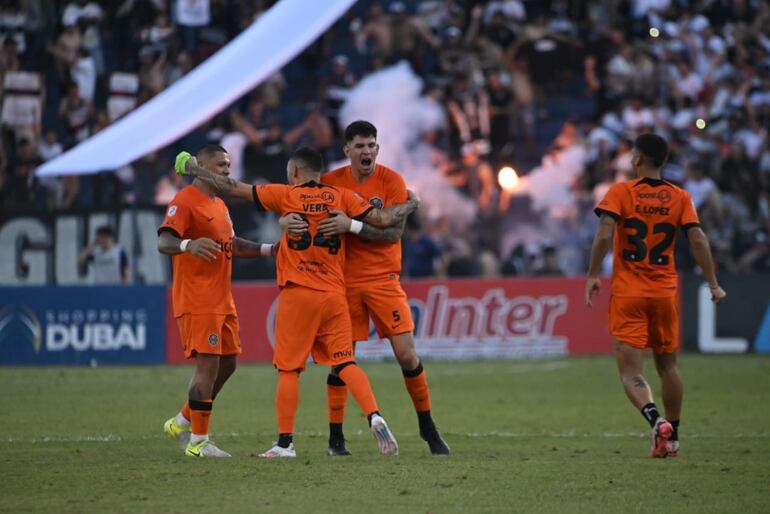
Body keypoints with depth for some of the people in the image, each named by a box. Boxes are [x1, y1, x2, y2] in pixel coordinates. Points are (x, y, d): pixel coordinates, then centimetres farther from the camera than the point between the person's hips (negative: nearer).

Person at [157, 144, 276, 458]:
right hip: (197, 301, -9)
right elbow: (164, 242, -23)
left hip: (222, 301, 9)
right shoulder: (185, 202, -11)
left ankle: (182, 423, 24)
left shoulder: (220, 205, 19)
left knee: (226, 364, 10)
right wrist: (188, 245, -44)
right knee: (209, 364, -12)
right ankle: (197, 442, -6)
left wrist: (269, 249, 18)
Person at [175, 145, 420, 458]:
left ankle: (285, 442, 3)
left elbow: (233, 188, 3)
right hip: (334, 294, 2)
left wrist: (193, 170, 15)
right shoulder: (341, 197, 5)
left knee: (288, 369, 4)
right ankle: (375, 418, -17)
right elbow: (383, 219, 0)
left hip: (297, 294, -2)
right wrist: (409, 205, 20)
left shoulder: (286, 195, 0)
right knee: (345, 363, 3)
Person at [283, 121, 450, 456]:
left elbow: (394, 232, -14)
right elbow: (302, 208, 3)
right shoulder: (331, 182, 1)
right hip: (344, 280, 1)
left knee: (406, 353, -6)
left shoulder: (391, 181, -5)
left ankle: (428, 428, 11)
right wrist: (289, 221, -21)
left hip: (383, 279, -1)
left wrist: (352, 225, -27)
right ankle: (335, 438, 11)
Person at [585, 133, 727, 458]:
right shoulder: (680, 197, 3)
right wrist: (713, 284, 0)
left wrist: (593, 276, -8)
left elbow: (604, 235, -16)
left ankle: (655, 419, -29)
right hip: (666, 293, 3)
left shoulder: (620, 192, -4)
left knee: (630, 372, -4)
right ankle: (672, 437, 21)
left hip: (627, 294, -3)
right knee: (667, 366, 17)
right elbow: (698, 240, -5)